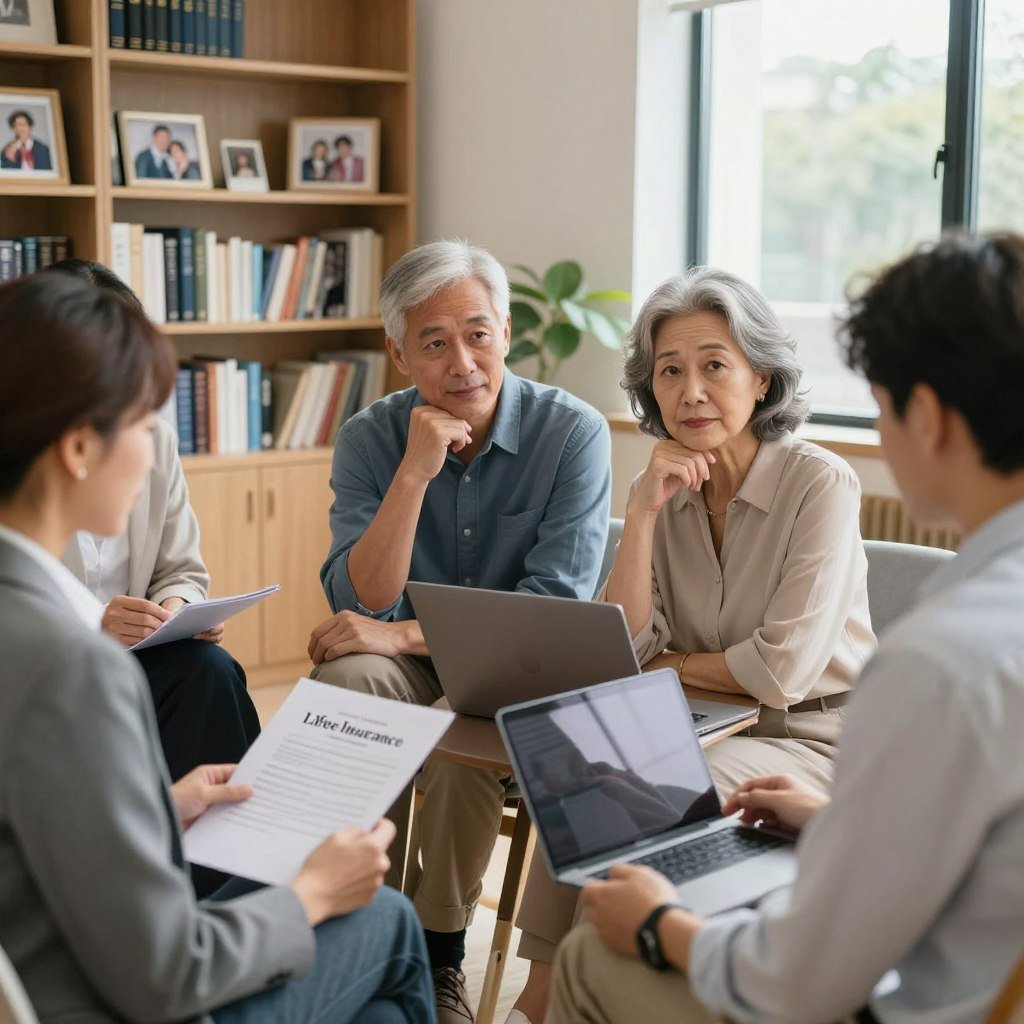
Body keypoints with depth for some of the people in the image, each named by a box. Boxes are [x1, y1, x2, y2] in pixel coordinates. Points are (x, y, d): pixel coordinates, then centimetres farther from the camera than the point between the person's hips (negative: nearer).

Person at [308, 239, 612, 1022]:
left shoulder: (573, 432, -12)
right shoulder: (370, 439, -4)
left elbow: (558, 606, -18)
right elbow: (360, 603, -13)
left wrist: (401, 635, -24)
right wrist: (415, 472, -24)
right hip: (411, 667, 2)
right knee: (346, 676, -30)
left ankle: (440, 955, -12)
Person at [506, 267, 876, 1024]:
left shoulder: (821, 483, -14)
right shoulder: (667, 489, 3)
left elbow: (782, 670, -19)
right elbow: (622, 649, -7)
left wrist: (668, 665, -5)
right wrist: (643, 511, -14)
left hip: (813, 736, -5)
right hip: (709, 727, 5)